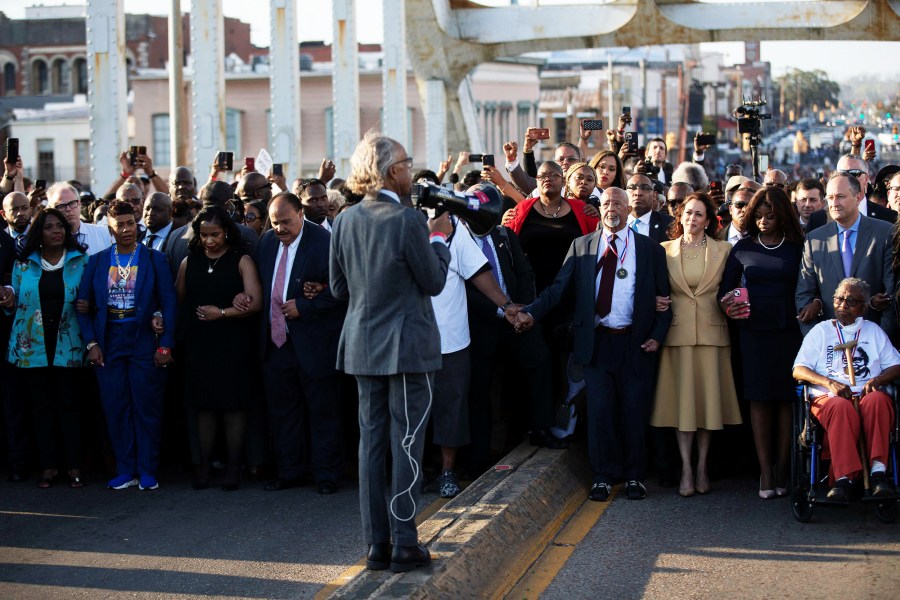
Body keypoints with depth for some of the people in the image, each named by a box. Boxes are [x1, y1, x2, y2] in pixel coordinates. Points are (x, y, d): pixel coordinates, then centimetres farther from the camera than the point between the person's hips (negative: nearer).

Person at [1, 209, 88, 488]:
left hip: (67, 346, -1)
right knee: (41, 405, 5)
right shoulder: (24, 263, 7)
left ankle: (74, 466, 6)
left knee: (68, 403, 1)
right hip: (32, 346, 1)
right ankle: (48, 466, 11)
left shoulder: (80, 261, 4)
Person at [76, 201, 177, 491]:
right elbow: (84, 305, 7)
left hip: (144, 340, -2)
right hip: (108, 342, 2)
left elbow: (168, 302, -1)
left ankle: (147, 472, 8)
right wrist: (91, 343, -3)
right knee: (115, 408, 4)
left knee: (147, 408, -1)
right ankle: (125, 470, 12)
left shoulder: (155, 259, 2)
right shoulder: (97, 261, 8)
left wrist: (165, 345, -9)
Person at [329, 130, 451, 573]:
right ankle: (405, 544, 3)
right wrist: (439, 237, 4)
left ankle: (376, 544, 13)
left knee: (371, 441, 10)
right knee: (406, 444, 1)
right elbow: (434, 282, -9)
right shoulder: (409, 221, -16)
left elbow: (338, 287, 8)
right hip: (408, 345, -6)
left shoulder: (345, 221, 2)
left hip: (363, 346, 6)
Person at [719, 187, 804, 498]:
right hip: (754, 330, 1)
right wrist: (728, 304, -10)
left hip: (789, 330, -1)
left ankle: (782, 470, 4)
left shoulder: (797, 248, 5)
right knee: (759, 399, 0)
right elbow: (725, 287, 9)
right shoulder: (743, 248, 8)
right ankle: (765, 471, 2)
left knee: (786, 398, -1)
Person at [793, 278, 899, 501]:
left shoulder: (873, 331, 23)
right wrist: (829, 383, -11)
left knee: (877, 400, -36)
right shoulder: (821, 331, 19)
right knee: (842, 408, -38)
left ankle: (878, 471, -43)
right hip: (828, 397, -1)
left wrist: (877, 380, -8)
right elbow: (798, 370, 7)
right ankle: (844, 479, -46)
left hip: (867, 394, 1)